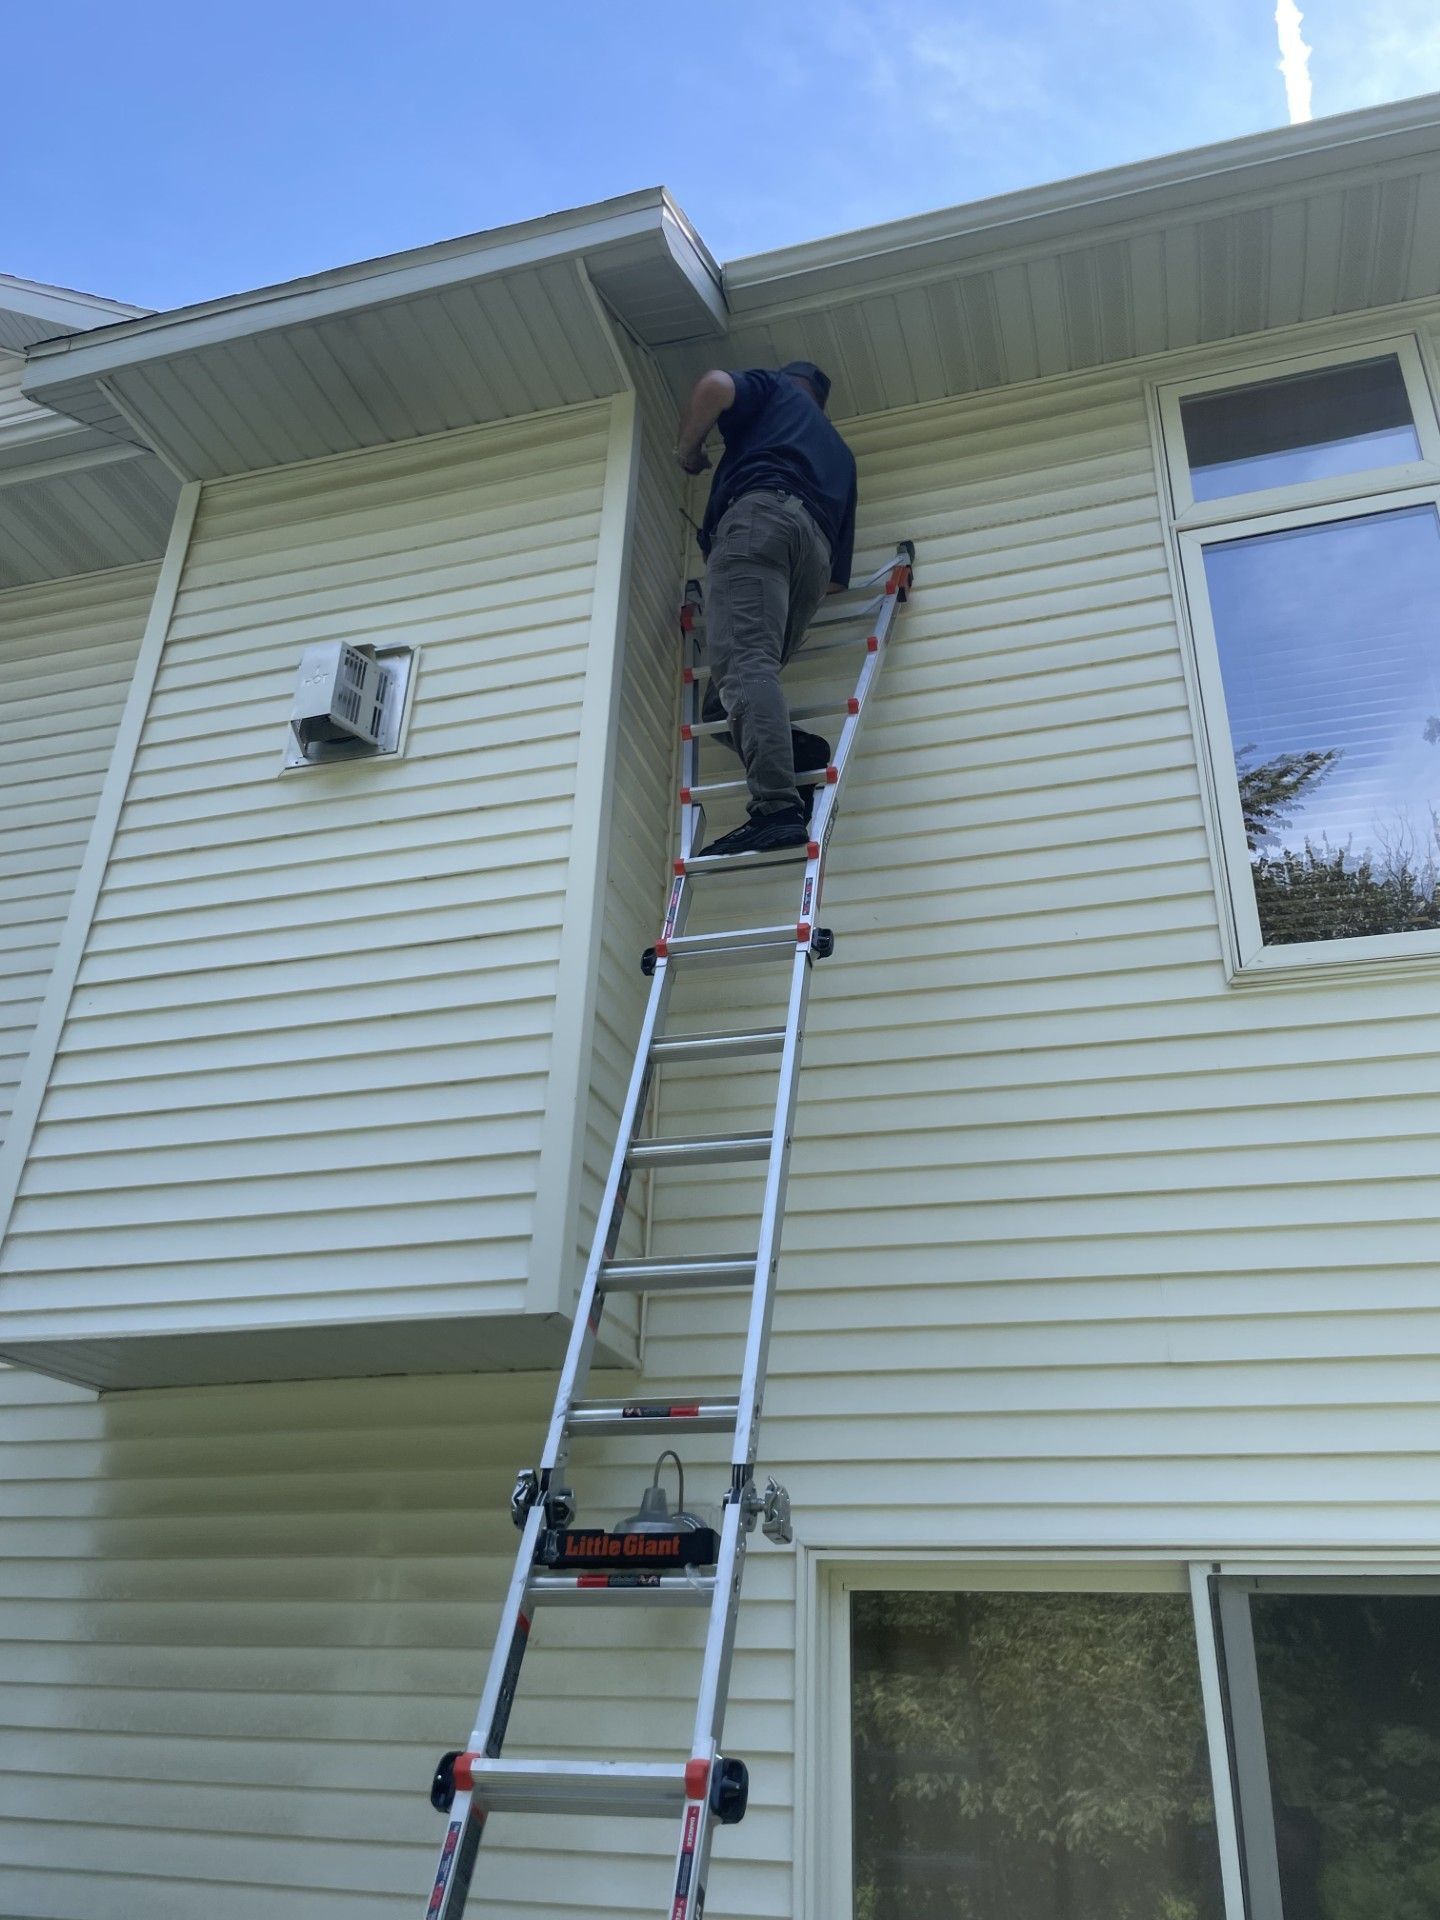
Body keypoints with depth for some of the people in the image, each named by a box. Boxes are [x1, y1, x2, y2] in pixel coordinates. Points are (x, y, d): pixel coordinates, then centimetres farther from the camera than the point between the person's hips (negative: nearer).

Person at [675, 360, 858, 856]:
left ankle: (777, 807, -40)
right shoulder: (839, 452, 41)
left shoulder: (775, 388, 27)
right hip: (817, 553, 6)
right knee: (721, 702, 8)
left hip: (759, 513, -6)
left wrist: (688, 452, 18)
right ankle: (795, 754, -18)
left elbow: (715, 386, 2)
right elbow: (838, 578, 32)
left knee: (744, 665, -23)